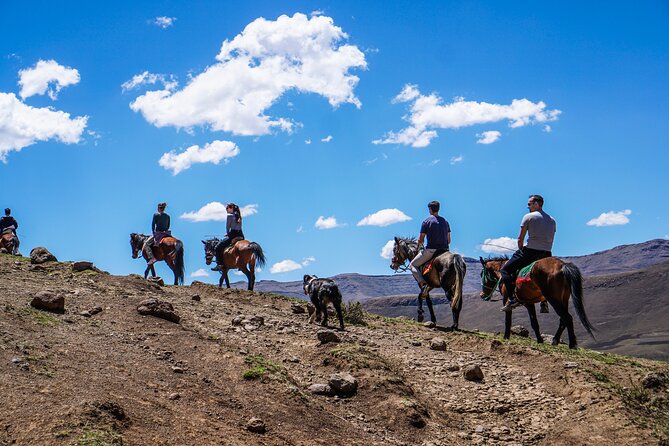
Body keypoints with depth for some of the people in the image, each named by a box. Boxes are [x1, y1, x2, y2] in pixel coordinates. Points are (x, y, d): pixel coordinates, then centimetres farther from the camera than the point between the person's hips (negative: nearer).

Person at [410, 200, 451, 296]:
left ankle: (423, 284, -12)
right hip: (445, 250, 5)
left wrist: (419, 244, 16)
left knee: (413, 265, 8)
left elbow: (420, 240, -5)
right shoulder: (445, 221, 10)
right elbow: (449, 240, 12)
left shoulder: (427, 221, -7)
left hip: (431, 250, -5)